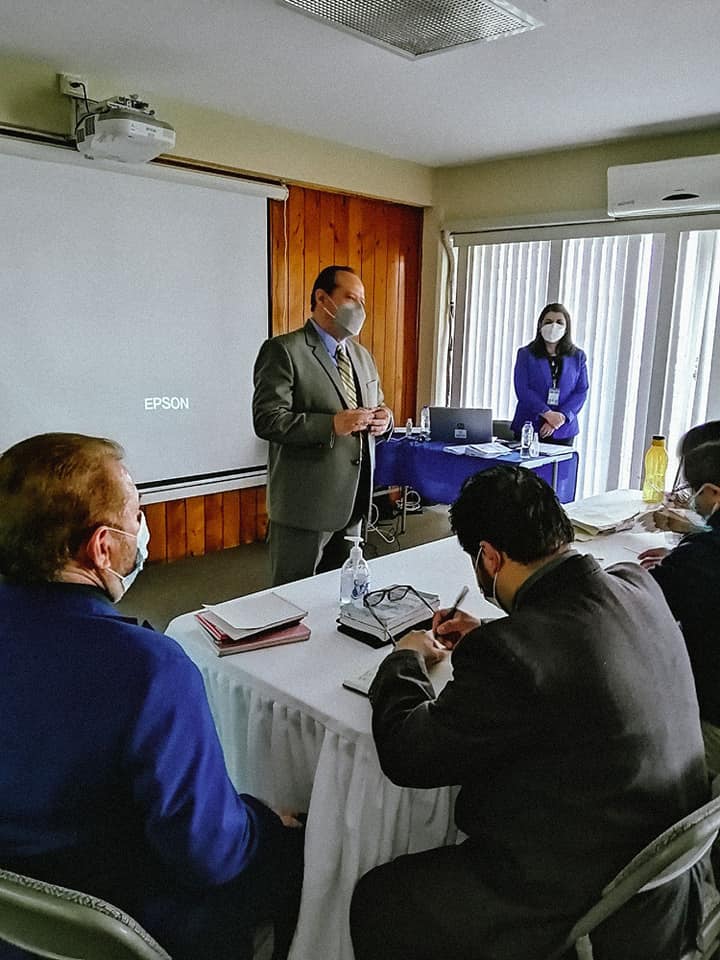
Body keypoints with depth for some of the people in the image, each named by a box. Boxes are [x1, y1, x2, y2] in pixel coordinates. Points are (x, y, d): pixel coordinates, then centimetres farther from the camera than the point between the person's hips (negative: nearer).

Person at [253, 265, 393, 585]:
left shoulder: (362, 355, 16)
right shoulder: (284, 350, -9)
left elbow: (377, 409, 22)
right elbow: (267, 420, -17)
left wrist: (384, 420, -3)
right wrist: (332, 425, -26)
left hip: (352, 500, 7)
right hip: (306, 503, -7)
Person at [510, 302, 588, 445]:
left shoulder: (578, 357, 10)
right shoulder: (526, 354, 4)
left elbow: (581, 392, 3)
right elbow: (522, 390, -6)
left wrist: (561, 417, -13)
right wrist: (547, 413, -17)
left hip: (563, 431, 2)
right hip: (528, 428, -1)